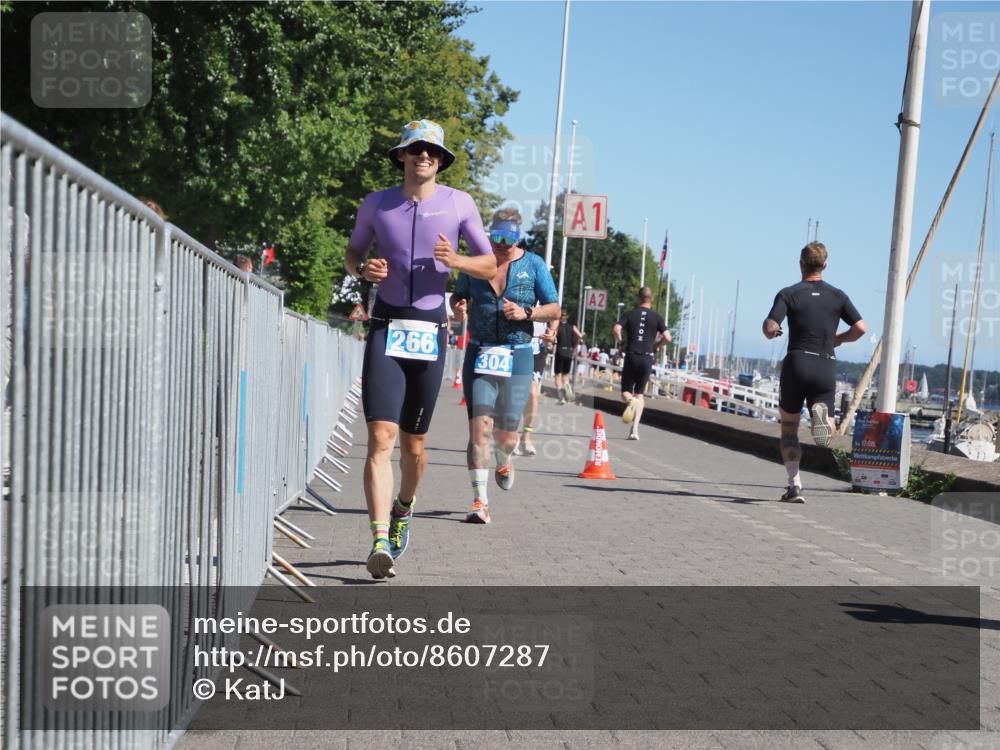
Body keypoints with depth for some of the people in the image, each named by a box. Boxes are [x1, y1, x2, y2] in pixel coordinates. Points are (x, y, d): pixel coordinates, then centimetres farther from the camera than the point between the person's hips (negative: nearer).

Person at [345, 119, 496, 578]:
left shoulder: (458, 203, 3)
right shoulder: (376, 204, 5)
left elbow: (490, 266, 7)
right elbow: (352, 253, 19)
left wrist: (455, 261, -13)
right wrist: (363, 270, -4)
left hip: (430, 332, 1)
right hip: (386, 329, -1)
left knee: (414, 442, 10)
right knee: (381, 437, -14)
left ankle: (404, 509, 39)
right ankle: (380, 542, -19)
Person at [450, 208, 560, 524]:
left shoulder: (533, 265, 3)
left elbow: (554, 309, 5)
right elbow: (457, 296, 20)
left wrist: (526, 313, -13)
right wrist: (458, 308, -4)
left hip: (517, 356, 0)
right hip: (479, 353, 1)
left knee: (506, 434, 0)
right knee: (479, 426, -13)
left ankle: (504, 462, 38)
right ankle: (480, 501, -10)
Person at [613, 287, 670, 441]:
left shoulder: (630, 314, 5)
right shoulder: (656, 317, 4)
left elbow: (616, 329, -11)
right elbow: (667, 338, -4)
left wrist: (620, 343, 5)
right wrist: (657, 344, 15)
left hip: (631, 357, 0)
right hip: (647, 358, 0)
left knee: (626, 391, 11)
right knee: (639, 394, 9)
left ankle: (630, 400, -27)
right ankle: (634, 429, -2)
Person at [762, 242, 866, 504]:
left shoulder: (789, 294, -1)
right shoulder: (837, 296, 7)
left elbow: (770, 328, -13)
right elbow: (861, 328, 0)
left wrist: (773, 332, 11)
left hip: (797, 364, -1)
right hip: (826, 367, 2)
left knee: (789, 428, 14)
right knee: (826, 435, 7)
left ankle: (795, 486, 5)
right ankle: (821, 413, -29)